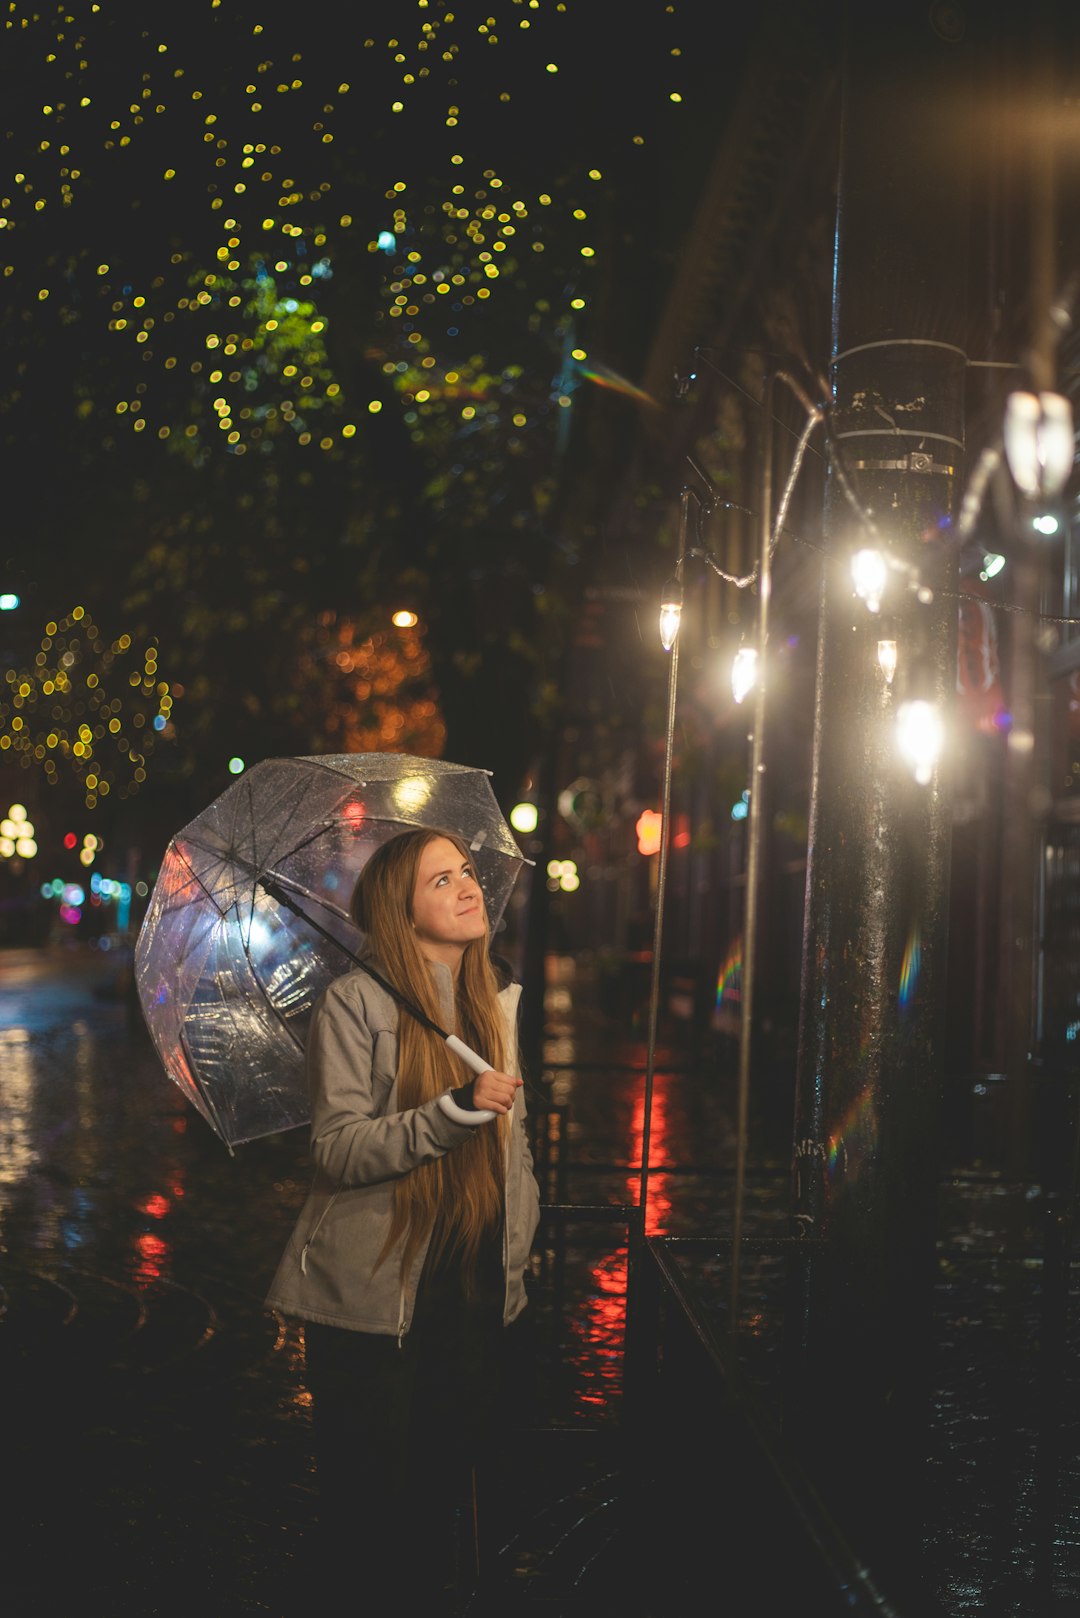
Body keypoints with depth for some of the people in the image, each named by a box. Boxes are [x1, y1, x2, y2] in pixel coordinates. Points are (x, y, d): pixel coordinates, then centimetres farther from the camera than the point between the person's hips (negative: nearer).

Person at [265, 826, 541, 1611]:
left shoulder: (496, 997, 9)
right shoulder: (356, 1003, -11)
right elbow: (339, 1149, -18)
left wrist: (518, 1247, 12)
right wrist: (460, 1108, -29)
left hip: (474, 1292, 5)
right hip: (375, 1296, -5)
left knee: (451, 1485, 13)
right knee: (375, 1496, 4)